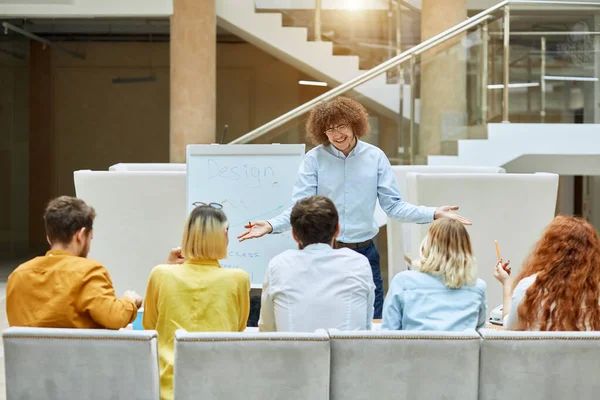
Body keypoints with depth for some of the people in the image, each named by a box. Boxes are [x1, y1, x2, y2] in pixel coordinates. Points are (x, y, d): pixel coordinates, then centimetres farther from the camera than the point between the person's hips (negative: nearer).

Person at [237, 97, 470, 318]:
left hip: (365, 251, 2)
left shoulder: (375, 157, 2)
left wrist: (434, 214, -9)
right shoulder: (314, 159, -3)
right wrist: (271, 226, -24)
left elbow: (393, 206, 2)